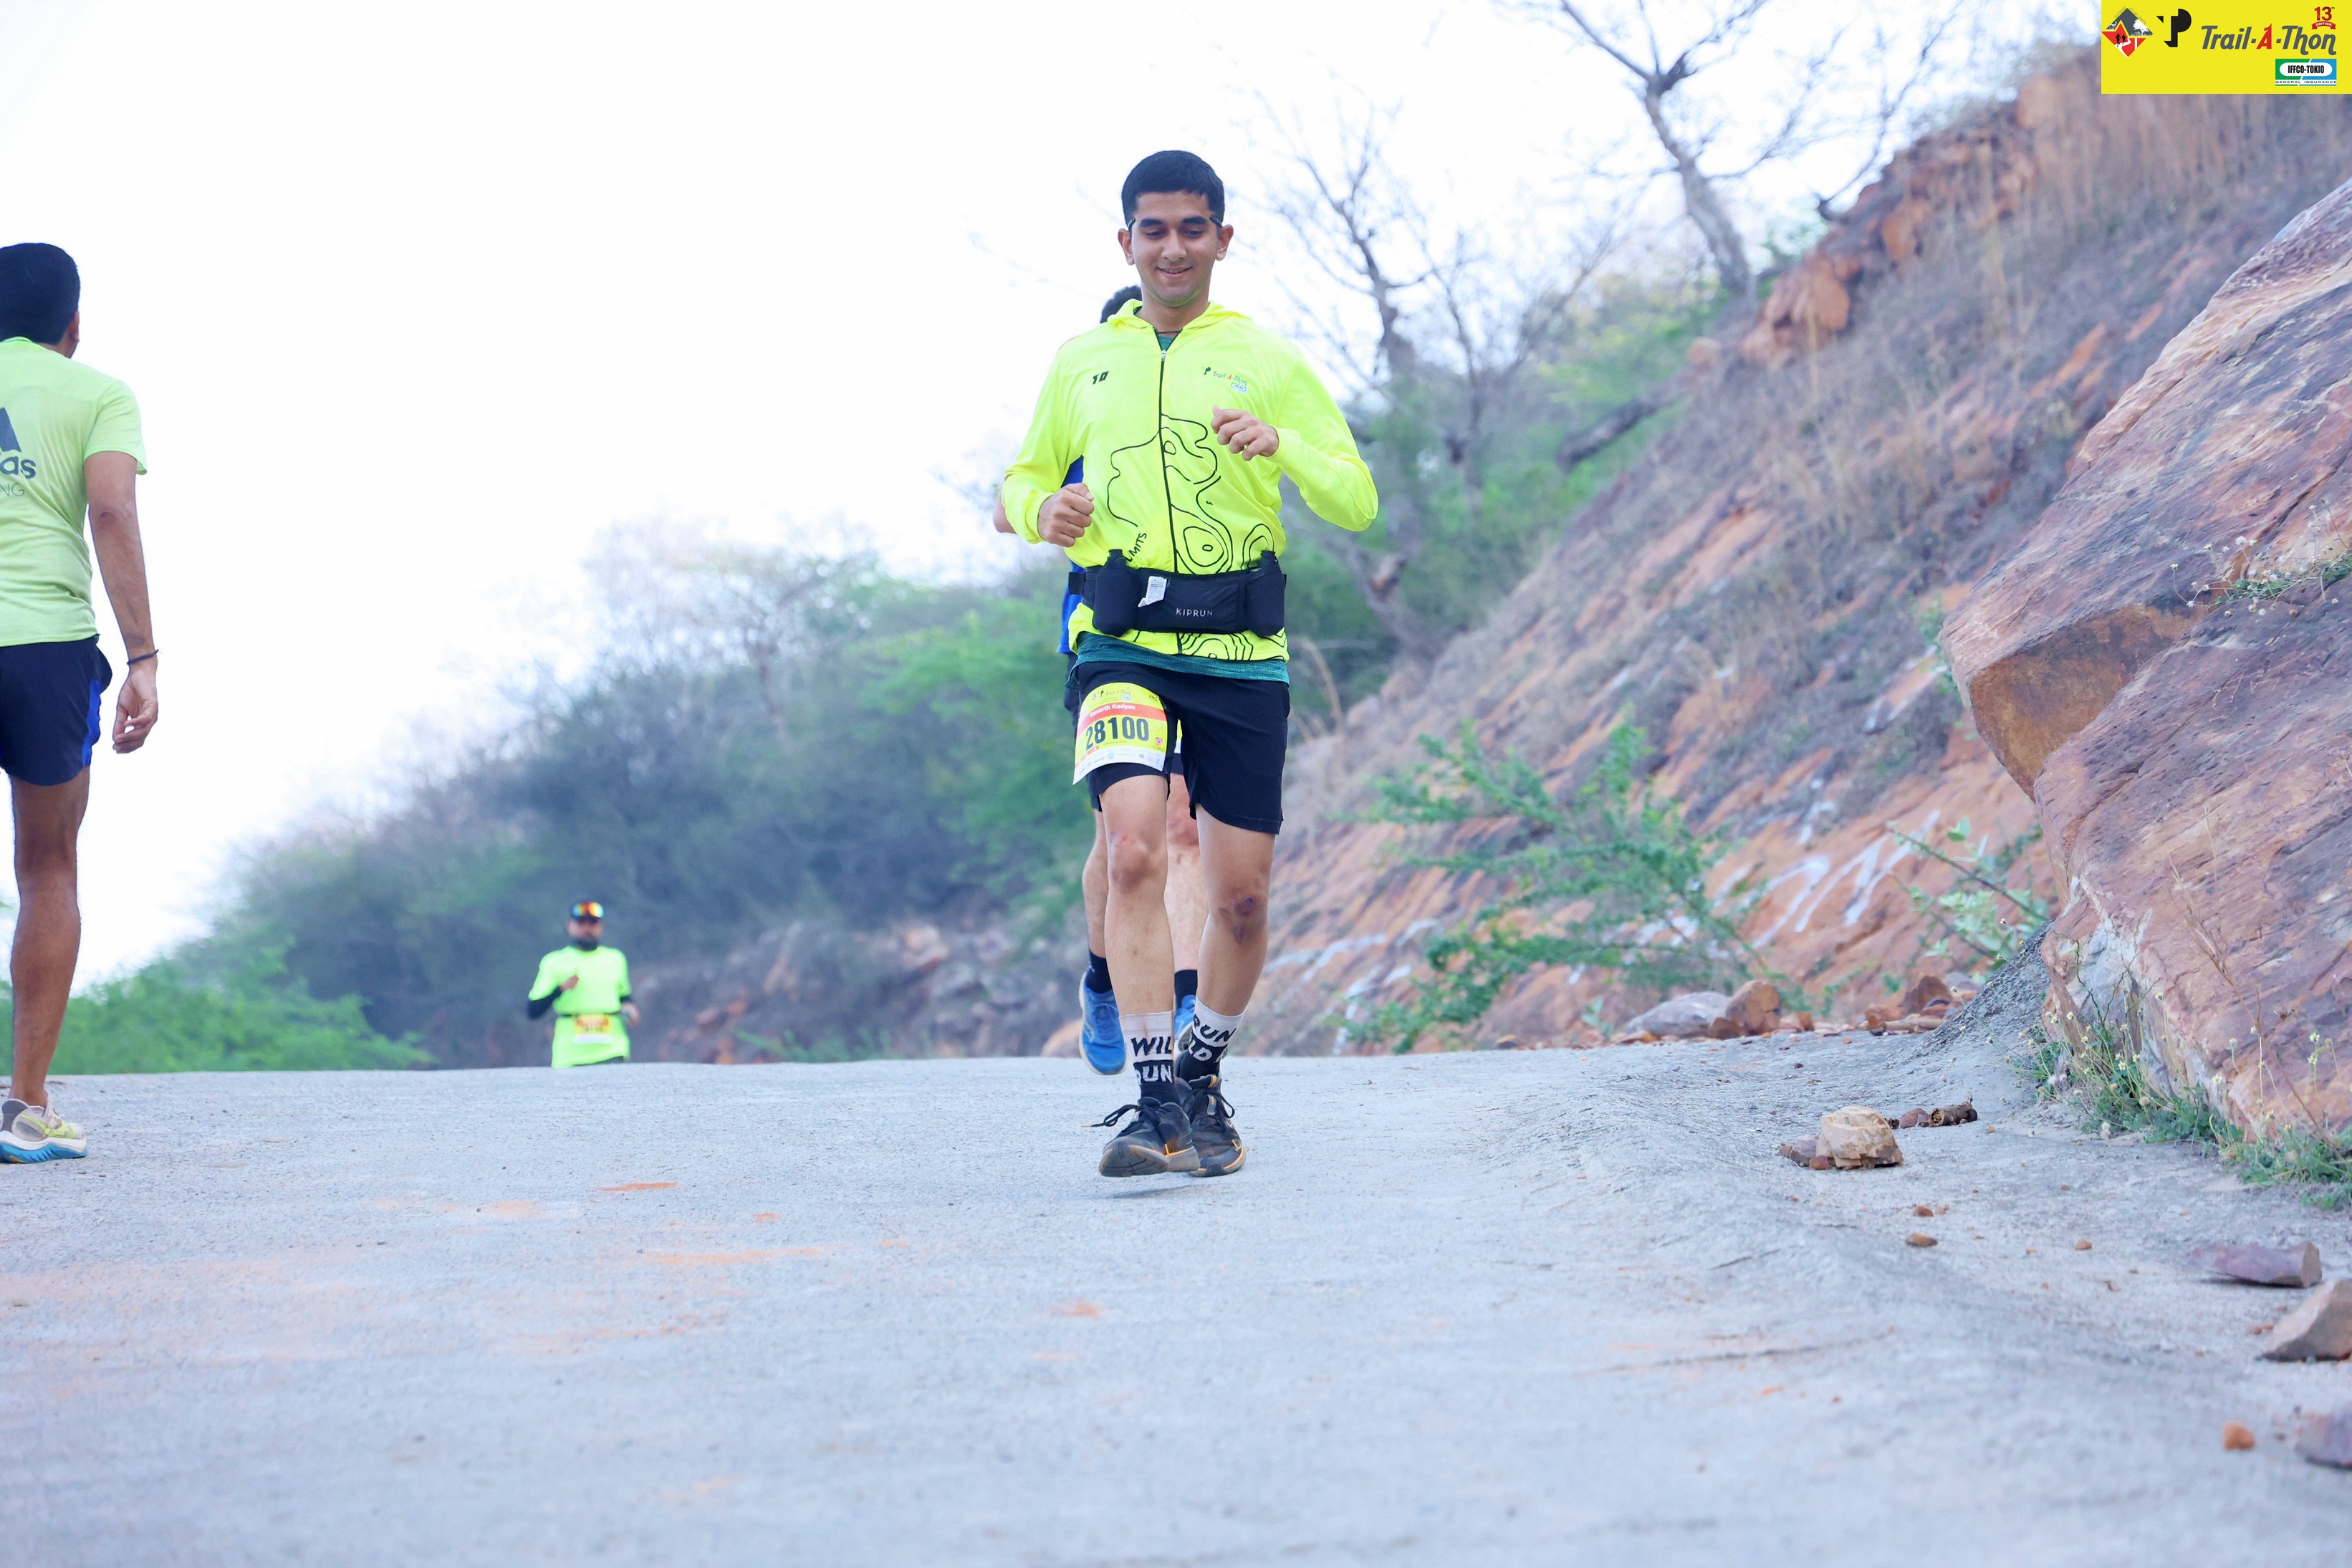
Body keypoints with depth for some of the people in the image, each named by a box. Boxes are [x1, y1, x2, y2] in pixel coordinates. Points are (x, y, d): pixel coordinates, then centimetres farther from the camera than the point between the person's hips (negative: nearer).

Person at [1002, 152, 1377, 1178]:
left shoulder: (1269, 362, 9)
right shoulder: (1082, 362, 13)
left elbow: (1358, 503, 4)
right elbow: (1023, 478, 25)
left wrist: (1279, 445, -15)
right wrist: (1042, 510, 1)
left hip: (1240, 653, 0)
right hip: (1122, 643, 0)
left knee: (1242, 895, 2)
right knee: (1136, 852, -22)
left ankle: (1203, 1076, 27)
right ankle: (1157, 1102, -19)